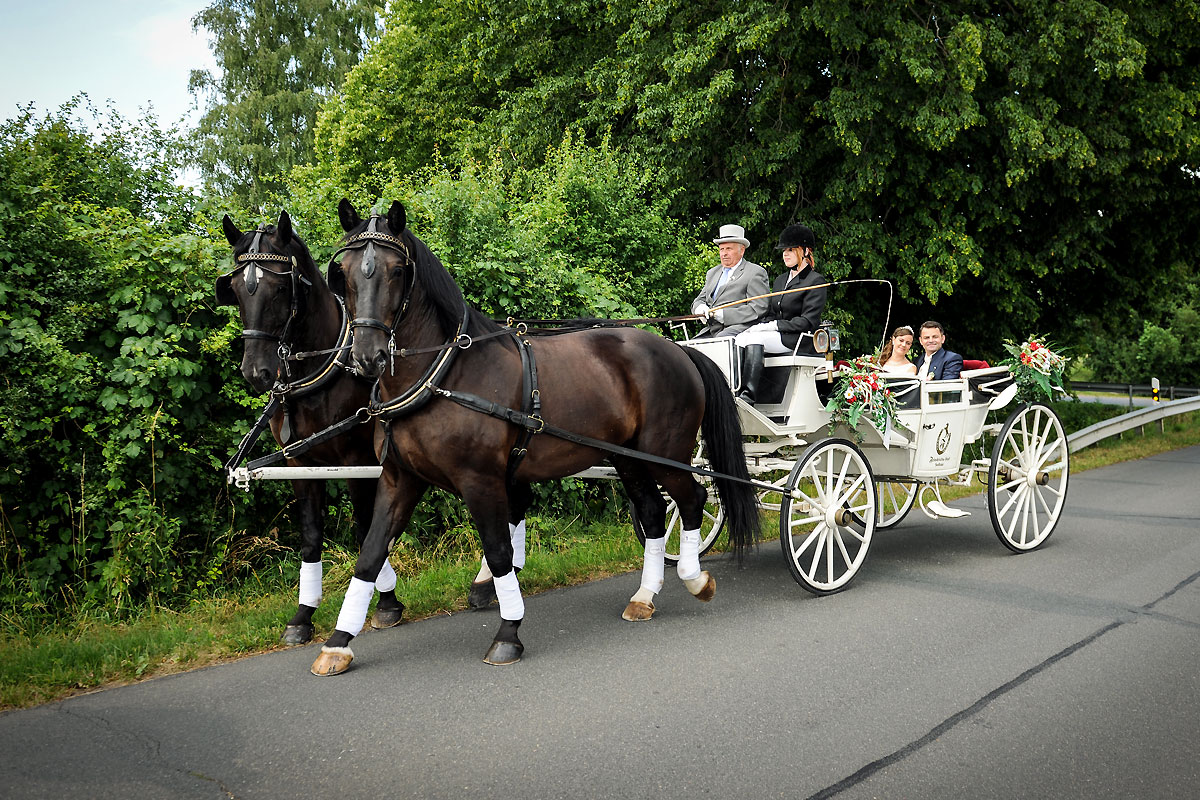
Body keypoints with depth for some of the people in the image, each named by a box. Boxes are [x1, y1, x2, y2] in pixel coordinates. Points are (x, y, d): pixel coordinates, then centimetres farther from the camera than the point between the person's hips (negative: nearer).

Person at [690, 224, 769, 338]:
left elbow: (758, 309, -9)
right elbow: (698, 300, 26)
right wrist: (701, 308, -1)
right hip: (711, 331, 6)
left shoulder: (756, 272, 1)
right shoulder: (712, 273, 25)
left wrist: (723, 314, -16)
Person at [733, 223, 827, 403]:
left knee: (754, 339, -32)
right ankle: (735, 391, -36)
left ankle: (748, 395, -42)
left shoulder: (816, 280, -2)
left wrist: (773, 325, -14)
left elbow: (808, 321, -11)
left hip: (801, 341, -7)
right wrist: (761, 325, -2)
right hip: (777, 336, 7)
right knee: (740, 339, -22)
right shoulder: (780, 280, 23)